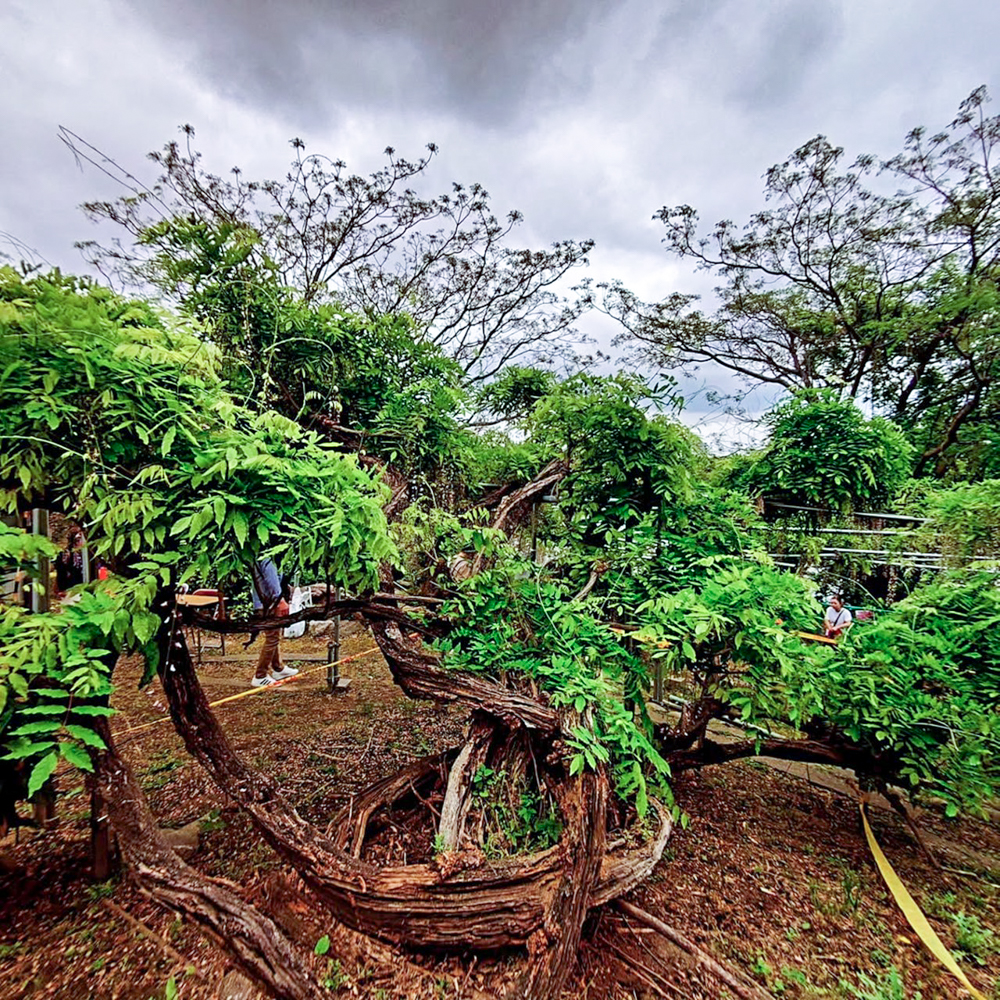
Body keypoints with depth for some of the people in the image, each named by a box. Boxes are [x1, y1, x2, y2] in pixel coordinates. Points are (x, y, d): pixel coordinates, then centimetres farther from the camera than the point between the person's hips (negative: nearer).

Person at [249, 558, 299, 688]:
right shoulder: (265, 558, -22)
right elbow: (270, 579, -24)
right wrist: (280, 600, -18)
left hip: (267, 603, 10)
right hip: (269, 604, -10)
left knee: (275, 637, 20)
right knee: (272, 639, -1)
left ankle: (278, 669, 33)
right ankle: (259, 677, 8)